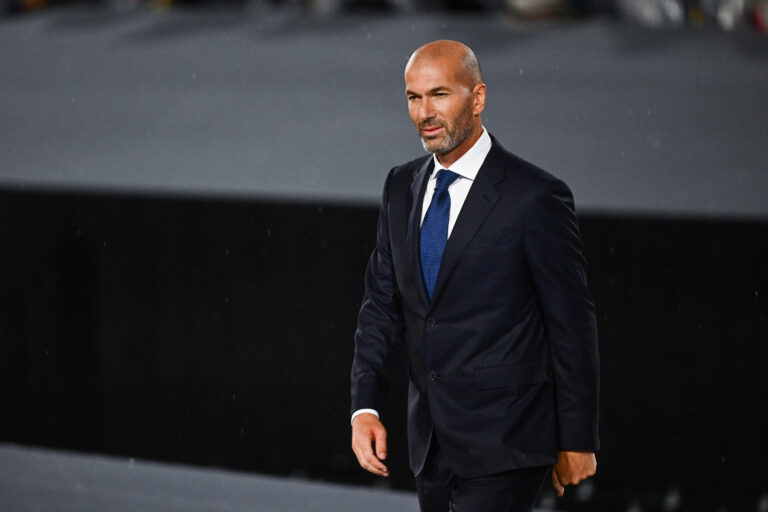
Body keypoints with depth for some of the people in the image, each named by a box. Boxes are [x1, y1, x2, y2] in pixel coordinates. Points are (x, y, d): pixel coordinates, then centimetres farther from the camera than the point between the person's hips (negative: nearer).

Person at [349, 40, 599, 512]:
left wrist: (577, 442, -5)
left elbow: (573, 325, -8)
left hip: (503, 445, -7)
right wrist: (365, 407, -3)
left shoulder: (535, 198, -11)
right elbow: (382, 304, 10)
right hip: (432, 442, 7)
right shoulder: (402, 188, 9)